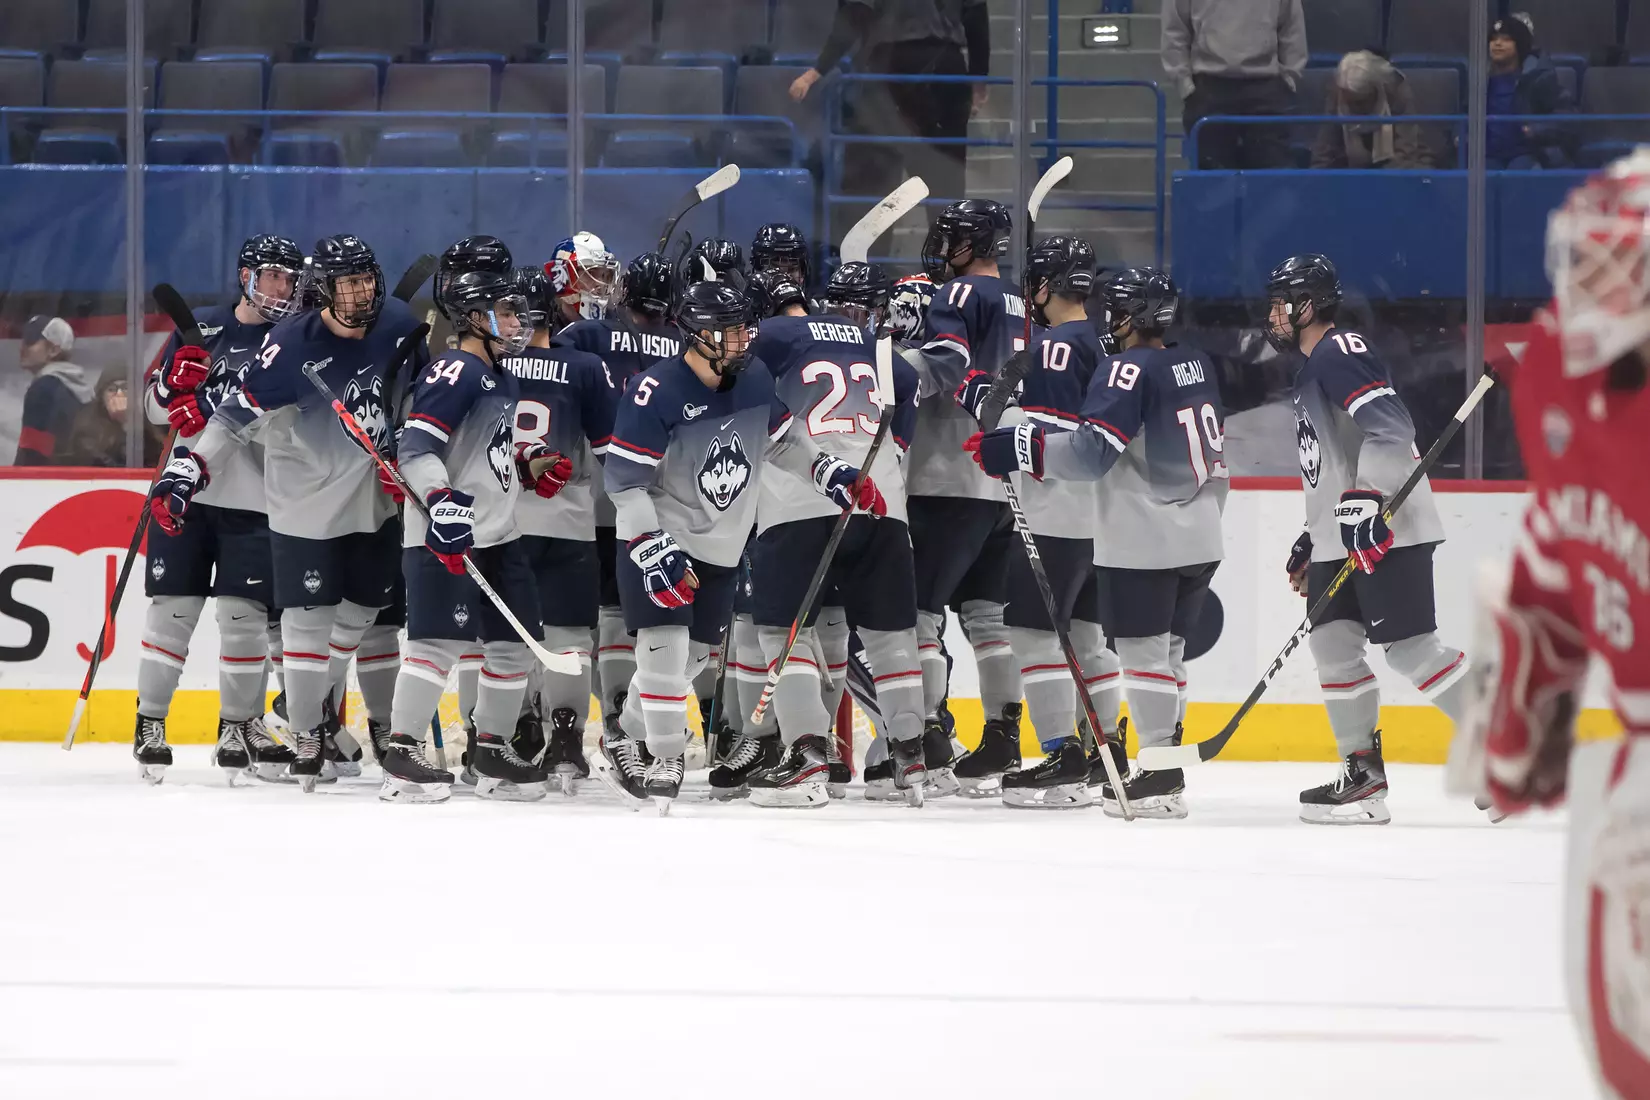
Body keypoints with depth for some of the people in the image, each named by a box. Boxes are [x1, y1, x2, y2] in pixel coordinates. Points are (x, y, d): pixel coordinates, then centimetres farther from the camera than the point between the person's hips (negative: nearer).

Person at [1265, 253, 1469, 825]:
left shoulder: (1340, 354, -11)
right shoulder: (1312, 371, 23)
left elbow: (1389, 427, -24)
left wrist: (1365, 501, -31)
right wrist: (1311, 541, 29)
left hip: (1388, 533, -11)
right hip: (1343, 538, 11)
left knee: (1411, 648, -13)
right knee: (1333, 641, 4)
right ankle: (1362, 775, 5)